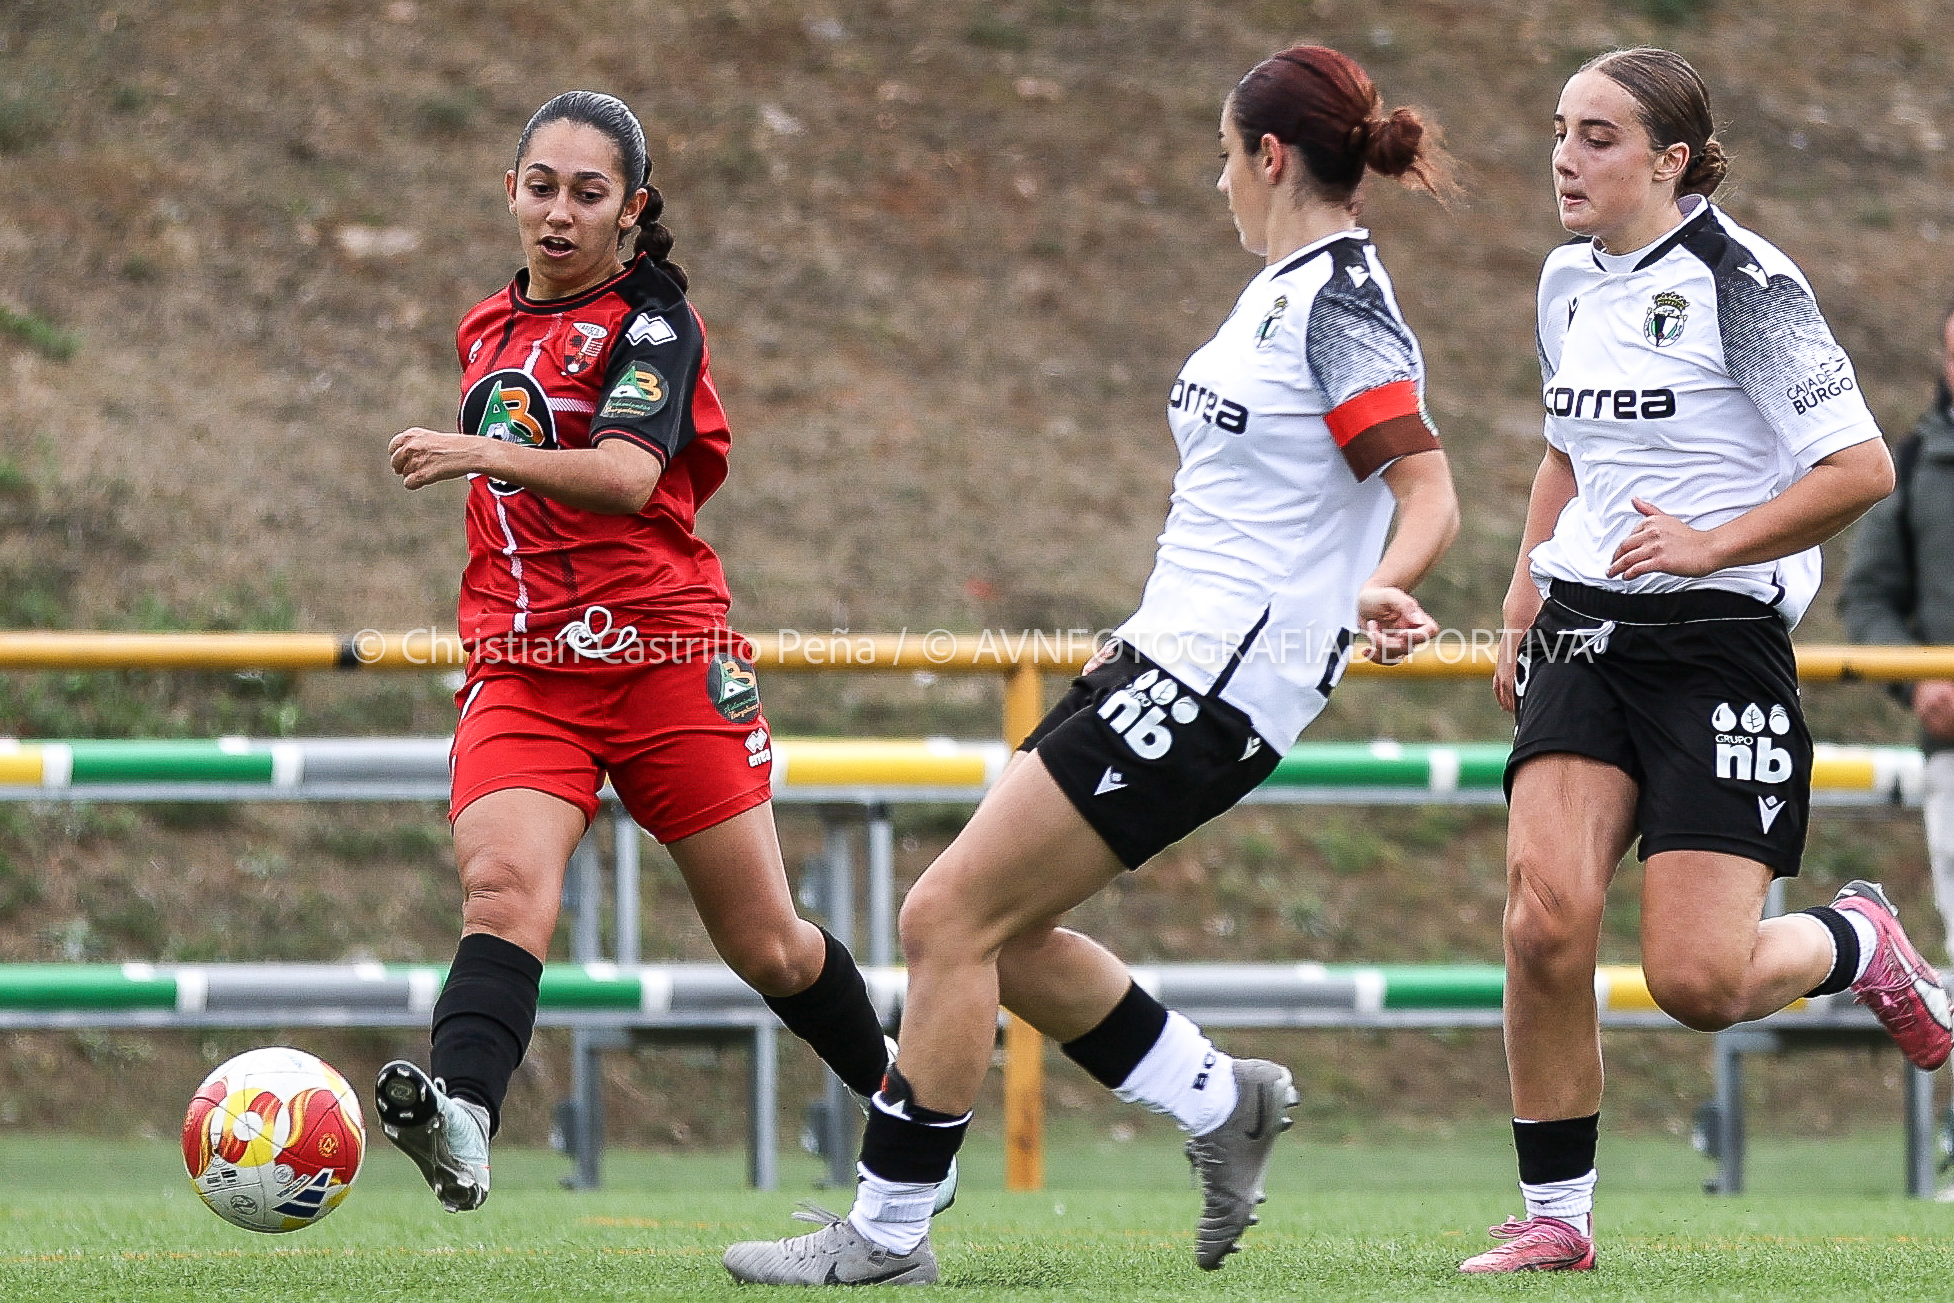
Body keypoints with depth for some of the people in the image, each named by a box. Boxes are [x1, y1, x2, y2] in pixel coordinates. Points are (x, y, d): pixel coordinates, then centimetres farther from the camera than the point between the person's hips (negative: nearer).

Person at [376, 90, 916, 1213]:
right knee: (503, 885, -26)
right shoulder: (490, 329, 16)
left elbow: (626, 477, -24)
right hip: (522, 670, 4)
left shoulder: (652, 323, -5)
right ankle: (461, 1125, -50)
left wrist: (484, 453, -37)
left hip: (665, 657, -4)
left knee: (768, 947, 5)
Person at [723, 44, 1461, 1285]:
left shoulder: (1341, 304, -14)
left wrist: (1382, 586, -39)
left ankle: (888, 1232, -3)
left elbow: (1428, 491, -21)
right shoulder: (1287, 287, 15)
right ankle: (1220, 1103, 22)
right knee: (994, 929, 11)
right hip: (1170, 659, 10)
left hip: (1216, 686, -10)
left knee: (952, 918, -10)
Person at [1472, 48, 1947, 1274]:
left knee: (1697, 982, -10)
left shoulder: (1742, 283, -12)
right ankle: (1556, 1217, -4)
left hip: (1721, 642, -6)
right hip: (1589, 634, 6)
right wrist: (1522, 612, 21)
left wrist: (1711, 546, -21)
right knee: (1547, 916, -15)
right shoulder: (1571, 283, 11)